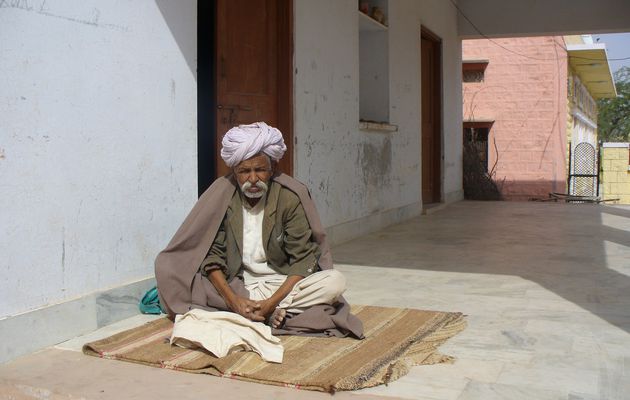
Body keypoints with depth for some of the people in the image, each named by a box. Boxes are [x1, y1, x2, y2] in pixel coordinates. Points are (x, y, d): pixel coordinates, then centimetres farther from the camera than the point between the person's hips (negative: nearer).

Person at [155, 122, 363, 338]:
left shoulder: (291, 197, -10)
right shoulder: (220, 197, -7)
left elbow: (303, 260, -12)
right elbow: (212, 256, -8)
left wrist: (273, 301, -25)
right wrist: (233, 300, -24)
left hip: (282, 283, -1)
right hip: (236, 284, 2)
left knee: (336, 281, -26)